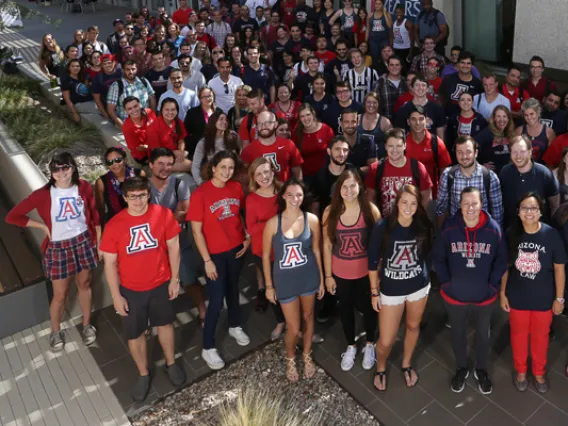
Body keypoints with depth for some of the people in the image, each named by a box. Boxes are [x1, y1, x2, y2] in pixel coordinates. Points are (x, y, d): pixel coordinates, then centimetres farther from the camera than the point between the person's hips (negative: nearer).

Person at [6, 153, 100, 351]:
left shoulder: (84, 187, -8)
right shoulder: (43, 194, -16)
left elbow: (94, 215, 3)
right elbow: (12, 216, -10)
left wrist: (99, 242, 4)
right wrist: (44, 226, -11)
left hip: (84, 242, 2)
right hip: (58, 247, -2)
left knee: (84, 285, 18)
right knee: (60, 294, 9)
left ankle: (87, 325, 38)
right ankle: (55, 331, 35)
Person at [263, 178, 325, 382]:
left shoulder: (312, 220, -10)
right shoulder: (273, 223, -14)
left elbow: (316, 250, 0)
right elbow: (266, 256, -5)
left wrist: (321, 279, 5)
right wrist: (268, 286, -2)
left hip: (308, 277, 2)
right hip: (285, 280, -1)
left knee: (308, 317, 20)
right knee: (293, 326, 7)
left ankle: (307, 355, 46)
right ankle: (290, 358, 39)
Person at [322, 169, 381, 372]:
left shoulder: (371, 210, -14)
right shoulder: (330, 212, -12)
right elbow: (327, 245, -5)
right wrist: (328, 275, -2)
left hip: (366, 271, -1)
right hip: (340, 273, 1)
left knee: (368, 308, 18)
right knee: (345, 309, 20)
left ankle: (370, 345, 44)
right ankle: (351, 346, 44)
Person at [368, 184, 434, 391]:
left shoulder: (424, 227, -11)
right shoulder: (382, 227, -20)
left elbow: (427, 254, 5)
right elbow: (373, 262, -12)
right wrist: (374, 292, -7)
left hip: (419, 287, 3)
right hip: (391, 290, -2)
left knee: (413, 326, 22)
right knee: (386, 340, 3)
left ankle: (407, 364, 49)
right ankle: (380, 369, 36)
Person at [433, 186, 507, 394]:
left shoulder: (493, 229, -14)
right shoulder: (448, 227, -14)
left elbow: (501, 259, -2)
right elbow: (438, 258, -4)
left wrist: (492, 284, -6)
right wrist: (446, 282, -7)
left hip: (484, 296, 0)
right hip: (454, 296, 0)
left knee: (483, 334, 21)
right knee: (458, 334, 19)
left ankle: (481, 370, 44)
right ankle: (461, 369, 43)